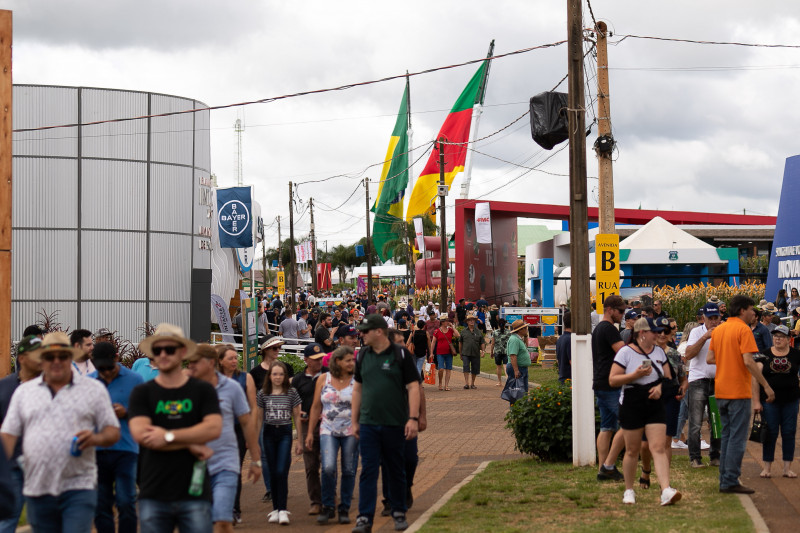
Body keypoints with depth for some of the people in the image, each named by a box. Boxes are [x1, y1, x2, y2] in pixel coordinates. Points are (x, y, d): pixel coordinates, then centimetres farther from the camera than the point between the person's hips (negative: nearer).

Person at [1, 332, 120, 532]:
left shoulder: (94, 389, 6)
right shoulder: (24, 391, 11)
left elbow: (113, 432, 6)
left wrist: (96, 438, -16)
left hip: (79, 488, -3)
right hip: (37, 490, 3)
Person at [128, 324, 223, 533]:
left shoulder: (202, 390, 6)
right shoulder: (142, 393, 6)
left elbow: (214, 428, -9)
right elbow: (140, 433, -10)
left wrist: (168, 436, -16)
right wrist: (190, 443, -10)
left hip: (194, 494, -1)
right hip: (153, 497, 1)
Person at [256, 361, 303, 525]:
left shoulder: (292, 393, 1)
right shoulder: (263, 394, 3)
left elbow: (297, 417, 5)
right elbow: (259, 418, 9)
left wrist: (299, 440, 4)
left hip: (285, 433, -2)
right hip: (269, 433, 2)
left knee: (282, 472, -11)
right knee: (273, 473, 6)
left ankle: (282, 510, -11)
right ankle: (275, 508, 14)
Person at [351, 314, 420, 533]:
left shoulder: (401, 354, -5)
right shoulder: (362, 355, 7)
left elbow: (413, 387, -7)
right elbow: (358, 388, 13)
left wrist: (413, 418, -15)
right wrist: (355, 421, 11)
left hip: (395, 424, -2)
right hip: (368, 425, 2)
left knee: (396, 471, 10)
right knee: (368, 471, -3)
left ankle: (399, 513, 23)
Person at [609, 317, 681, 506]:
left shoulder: (658, 352, 12)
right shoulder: (625, 352, -4)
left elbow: (668, 377, 17)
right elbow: (612, 380, -8)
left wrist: (660, 387, -5)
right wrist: (635, 375, -19)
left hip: (655, 406, 3)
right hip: (631, 407, -3)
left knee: (658, 448, -9)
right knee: (632, 450, 5)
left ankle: (666, 491, -19)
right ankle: (629, 490, 21)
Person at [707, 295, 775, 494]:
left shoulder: (718, 330, 11)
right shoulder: (743, 329, -12)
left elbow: (709, 359, 12)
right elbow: (748, 361, -20)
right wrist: (766, 386, -17)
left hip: (721, 391, 8)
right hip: (738, 390, -8)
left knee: (727, 435, 14)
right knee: (737, 438, -4)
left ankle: (725, 480, 16)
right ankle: (731, 481, -5)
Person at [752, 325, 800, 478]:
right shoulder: (764, 355, 0)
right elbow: (755, 378, -1)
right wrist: (756, 401, -6)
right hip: (769, 401, -1)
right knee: (770, 433, 1)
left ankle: (787, 468, 12)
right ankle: (767, 467, 9)